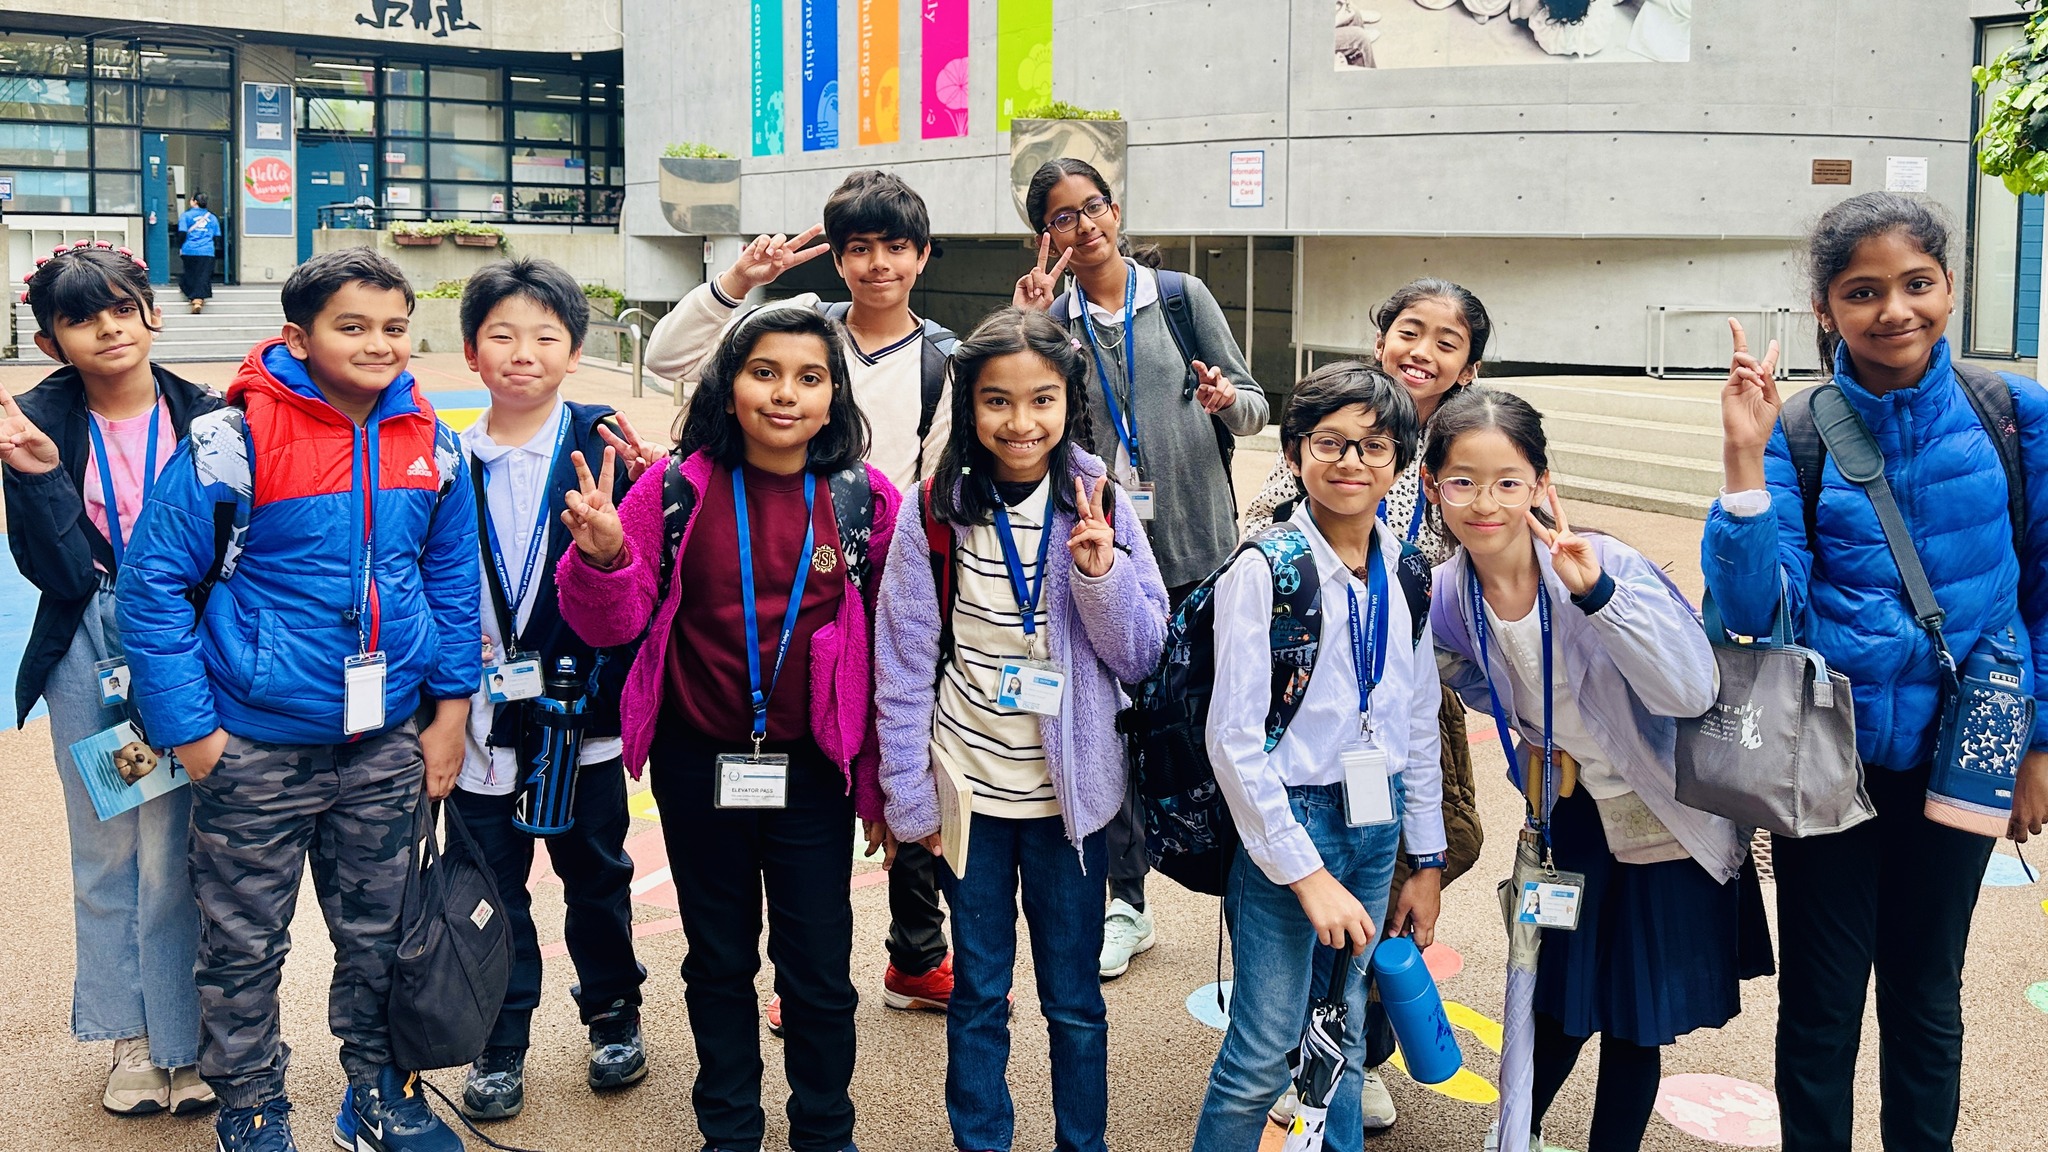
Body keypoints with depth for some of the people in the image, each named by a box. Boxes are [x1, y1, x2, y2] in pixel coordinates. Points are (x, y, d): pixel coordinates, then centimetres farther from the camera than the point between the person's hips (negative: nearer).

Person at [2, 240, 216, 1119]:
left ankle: (182, 1042, 15)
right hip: (86, 658, 2)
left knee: (172, 854, -1)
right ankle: (131, 1038, 27)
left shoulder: (204, 418, -7)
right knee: (105, 850, 12)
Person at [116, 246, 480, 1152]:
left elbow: (453, 582, 9)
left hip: (385, 744, 4)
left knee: (379, 935, 17)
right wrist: (190, 729, -11)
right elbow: (152, 586, -11)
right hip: (257, 747, -4)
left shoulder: (430, 445, -1)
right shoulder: (231, 443, -15)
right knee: (243, 944, 10)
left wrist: (450, 706, 7)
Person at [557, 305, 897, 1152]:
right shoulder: (678, 486, -4)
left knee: (819, 972, 7)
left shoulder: (865, 500, -5)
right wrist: (603, 555, -25)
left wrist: (885, 781, 2)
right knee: (717, 962, 17)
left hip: (810, 771, -1)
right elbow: (613, 622, -4)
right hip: (697, 765, 1)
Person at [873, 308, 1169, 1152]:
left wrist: (1100, 572, -20)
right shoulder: (933, 511, -7)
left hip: (1067, 793, 0)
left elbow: (1142, 659, -3)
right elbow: (903, 660, -3)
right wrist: (908, 794, -4)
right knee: (978, 995, 13)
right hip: (968, 789, 0)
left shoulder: (1100, 507, -5)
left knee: (1074, 1000, 12)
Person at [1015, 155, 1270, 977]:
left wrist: (1228, 400, -18)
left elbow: (1254, 406, 4)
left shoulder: (1180, 296, 2)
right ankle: (1125, 903, 19)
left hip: (1195, 541, -1)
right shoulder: (1053, 320, 7)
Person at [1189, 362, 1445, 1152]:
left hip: (1378, 826, 5)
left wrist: (1425, 859, 12)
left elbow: (1420, 723, 12)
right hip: (1290, 824, -5)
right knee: (1266, 1054, -1)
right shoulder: (1264, 570, -13)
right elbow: (1233, 738, -15)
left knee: (1344, 1040, 15)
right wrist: (1306, 873, -15)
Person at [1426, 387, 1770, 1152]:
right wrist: (1542, 745, -1)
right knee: (1565, 1003, 17)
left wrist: (1596, 593, -44)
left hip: (1668, 820, -3)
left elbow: (1693, 691, -36)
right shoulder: (1443, 599, -14)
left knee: (1637, 1020, 7)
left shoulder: (1604, 563, -27)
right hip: (1573, 813, 3)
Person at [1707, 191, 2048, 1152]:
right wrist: (1745, 462, -29)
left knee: (1925, 996, 18)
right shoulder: (1799, 432, -10)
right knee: (1821, 1003, 11)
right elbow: (1753, 607, -18)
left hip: (1957, 755, 2)